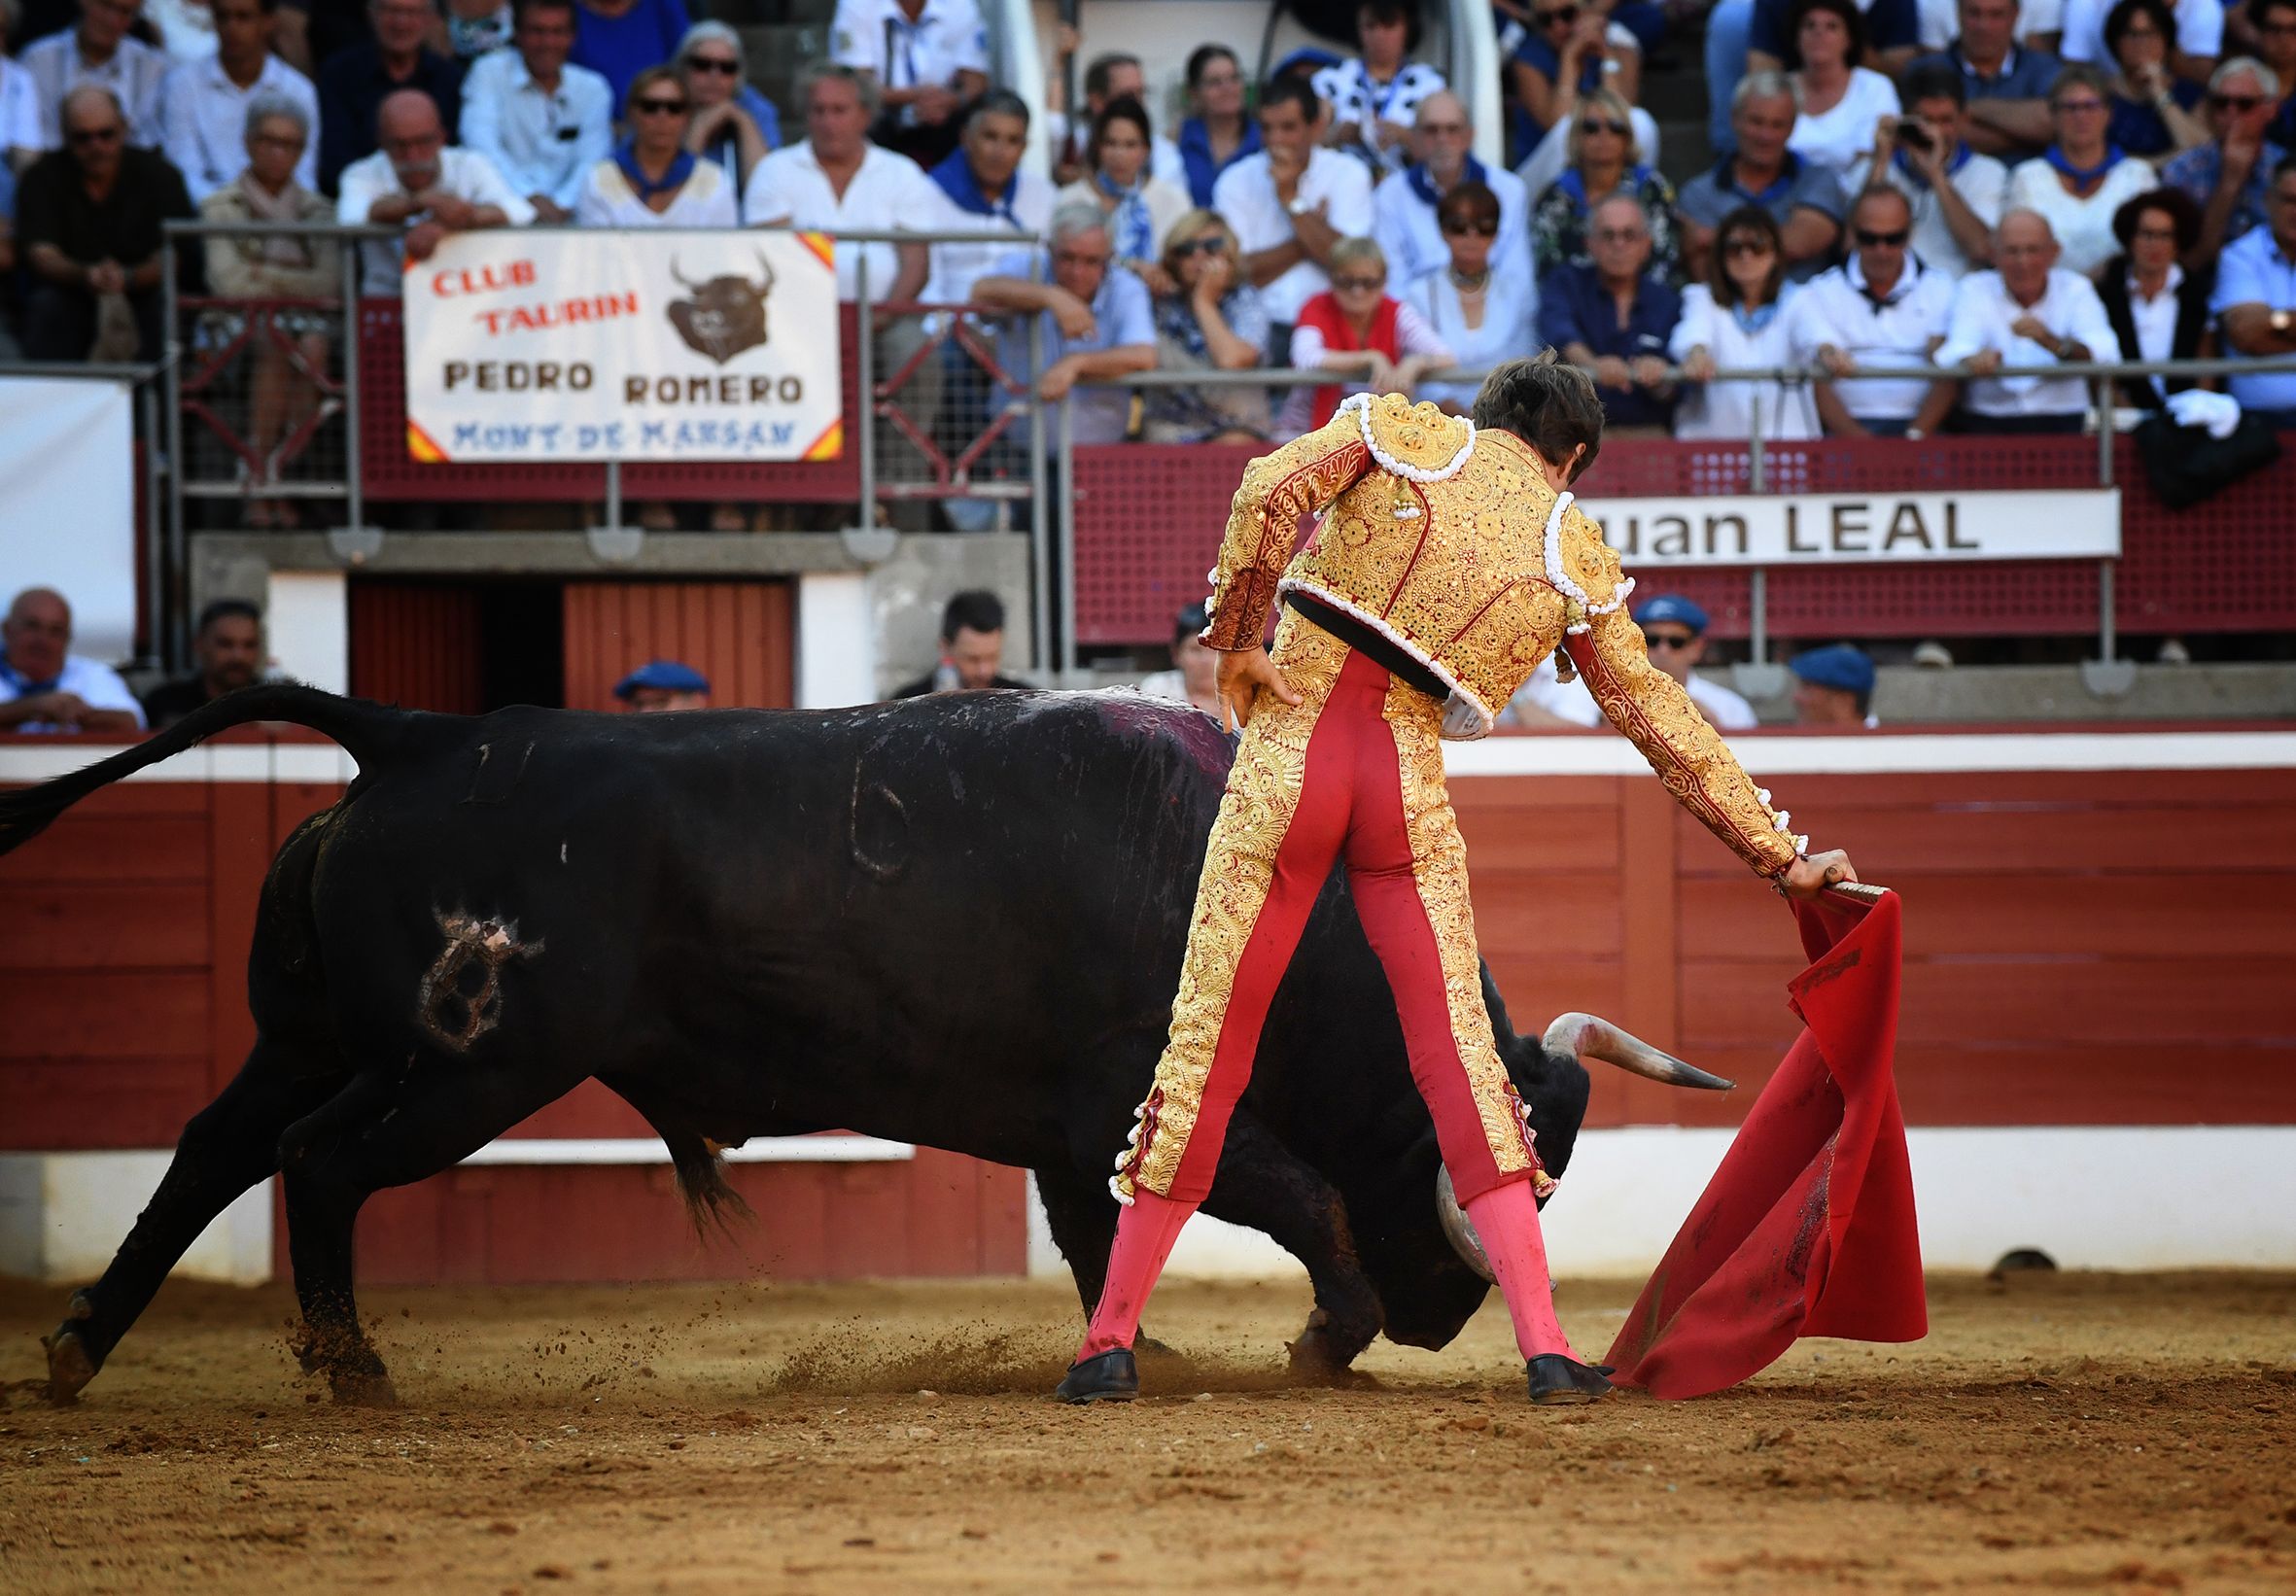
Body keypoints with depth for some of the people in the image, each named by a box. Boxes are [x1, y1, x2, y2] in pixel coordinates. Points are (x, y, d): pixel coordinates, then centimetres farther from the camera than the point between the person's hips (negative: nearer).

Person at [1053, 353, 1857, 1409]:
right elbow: (1661, 721, 13)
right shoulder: (1576, 556, 11)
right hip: (1410, 788, 1)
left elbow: (1272, 487, -11)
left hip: (1288, 751, -1)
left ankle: (1111, 1338, 9)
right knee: (1457, 1050, 5)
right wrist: (1779, 854, 18)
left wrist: (1234, 642, -2)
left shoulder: (1403, 432, 8)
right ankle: (1544, 1345, -4)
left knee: (1209, 1039, 4)